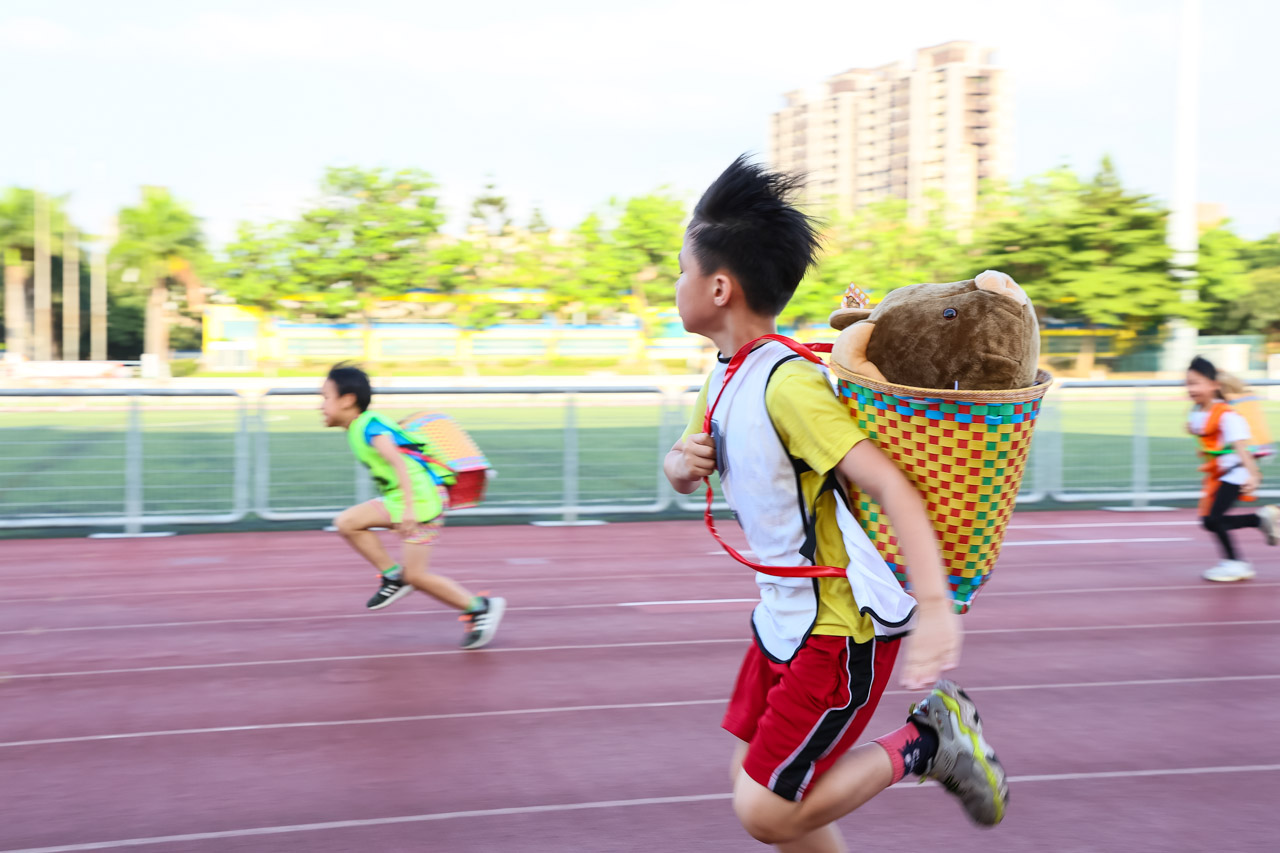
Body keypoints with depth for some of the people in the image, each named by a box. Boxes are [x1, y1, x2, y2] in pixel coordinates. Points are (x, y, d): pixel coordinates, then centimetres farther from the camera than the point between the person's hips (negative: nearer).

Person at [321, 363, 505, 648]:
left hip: (423, 498, -9)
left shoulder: (370, 427, -16)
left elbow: (398, 462, -29)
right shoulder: (359, 430, 14)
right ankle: (393, 576, 7)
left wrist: (409, 507, -38)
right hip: (397, 499, 9)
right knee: (346, 523, 0)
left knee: (416, 575, -7)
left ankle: (480, 607, 7)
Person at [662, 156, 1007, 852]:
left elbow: (890, 486, -31)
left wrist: (935, 607, -42)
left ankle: (927, 742, 6)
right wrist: (680, 463, -7)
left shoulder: (787, 384, -25)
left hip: (842, 631, -9)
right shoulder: (725, 377, 4)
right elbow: (687, 468, 18)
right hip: (784, 615, 9)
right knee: (754, 782, 15)